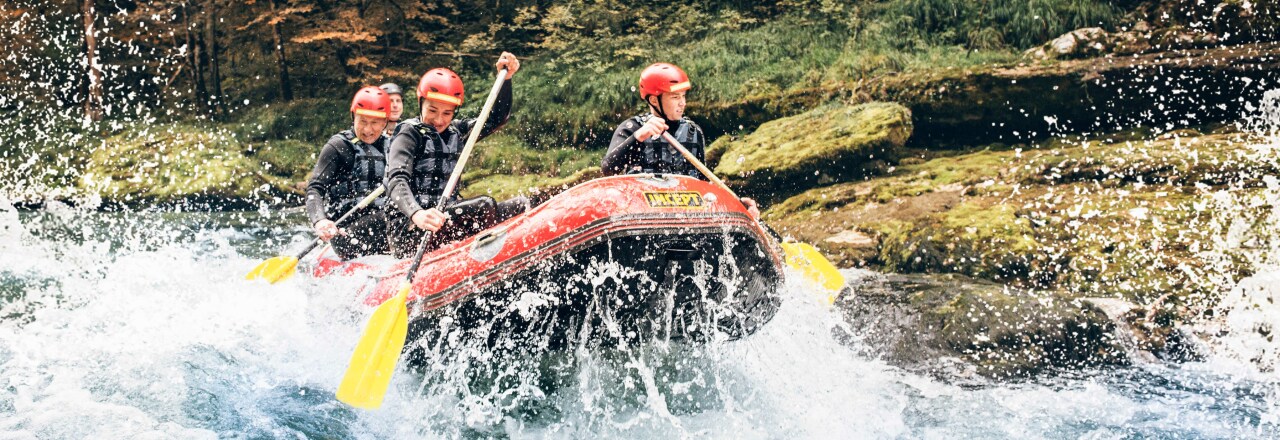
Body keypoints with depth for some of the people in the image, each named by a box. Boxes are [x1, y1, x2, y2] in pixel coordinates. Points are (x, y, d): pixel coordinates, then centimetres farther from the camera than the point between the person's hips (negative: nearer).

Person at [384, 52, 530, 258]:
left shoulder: (456, 132, 16)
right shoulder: (409, 134, -6)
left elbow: (496, 119, 14)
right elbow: (397, 181, -20)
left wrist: (505, 78, -3)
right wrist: (417, 214, -40)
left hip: (446, 221, 8)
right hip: (408, 232, -8)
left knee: (519, 205, -6)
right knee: (484, 206, -28)